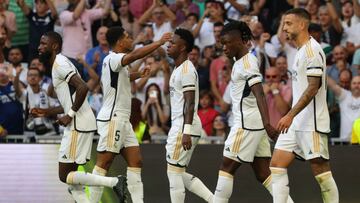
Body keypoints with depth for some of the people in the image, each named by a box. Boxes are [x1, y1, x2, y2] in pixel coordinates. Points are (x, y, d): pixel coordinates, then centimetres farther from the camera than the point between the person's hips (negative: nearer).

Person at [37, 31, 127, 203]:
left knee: (65, 175, -7)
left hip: (78, 125, -10)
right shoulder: (58, 64, 21)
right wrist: (47, 112, 25)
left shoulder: (60, 63, -11)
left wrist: (70, 115, -19)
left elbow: (82, 88, -25)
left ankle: (114, 182, -9)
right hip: (78, 125, 10)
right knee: (70, 176, 10)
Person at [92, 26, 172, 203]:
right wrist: (160, 42, -28)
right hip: (112, 119, -10)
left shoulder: (116, 62, 17)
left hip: (122, 121, 10)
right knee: (103, 164, -8)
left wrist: (138, 75, 22)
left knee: (136, 162, 4)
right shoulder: (112, 59, -14)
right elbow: (135, 55, -33)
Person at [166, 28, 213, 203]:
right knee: (180, 174, 12)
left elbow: (190, 103, -21)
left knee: (174, 172, -6)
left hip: (185, 127, -10)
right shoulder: (179, 69, 18)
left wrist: (186, 132, -26)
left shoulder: (186, 69, -13)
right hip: (179, 126, 10)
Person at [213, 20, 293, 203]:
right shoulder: (242, 61, 17)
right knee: (263, 173, 5)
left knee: (226, 167, -5)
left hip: (247, 123, -10)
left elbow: (260, 95, -24)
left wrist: (267, 123, -34)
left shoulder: (246, 63, -13)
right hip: (256, 124, 10)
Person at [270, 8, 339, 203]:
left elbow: (313, 87, -20)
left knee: (320, 169, -5)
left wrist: (290, 115, -24)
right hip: (295, 123, 10)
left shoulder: (312, 49, -13)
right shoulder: (301, 51, 18)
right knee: (277, 165, 3)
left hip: (311, 124, -10)